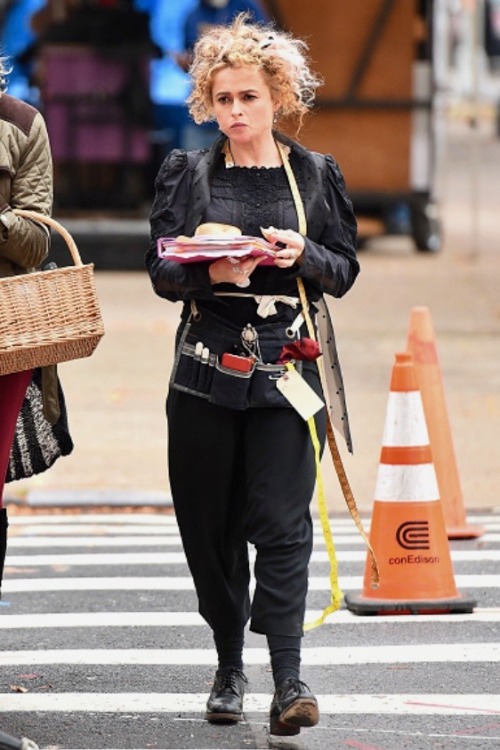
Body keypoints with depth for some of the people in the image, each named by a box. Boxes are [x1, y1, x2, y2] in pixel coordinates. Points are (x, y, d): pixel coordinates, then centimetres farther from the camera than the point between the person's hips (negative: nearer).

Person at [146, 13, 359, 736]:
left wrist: (303, 256, -13)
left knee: (281, 520, -11)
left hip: (287, 369, -2)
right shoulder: (186, 173, 7)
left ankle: (288, 679, -14)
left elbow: (345, 269, 8)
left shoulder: (316, 174, 7)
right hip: (207, 368, 2)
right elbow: (161, 268, 3)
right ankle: (229, 667, 20)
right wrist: (209, 273, -18)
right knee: (210, 525, 5)